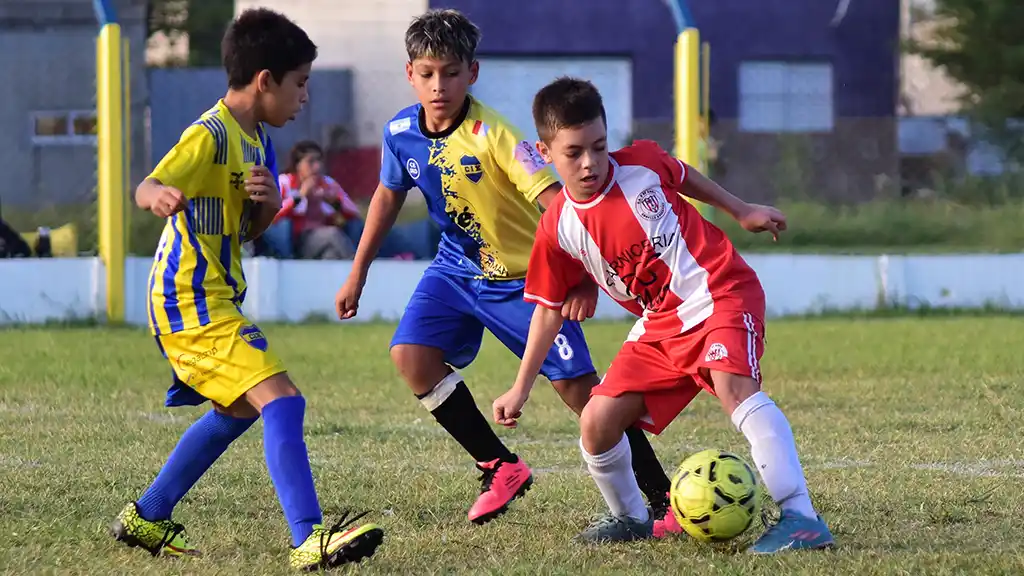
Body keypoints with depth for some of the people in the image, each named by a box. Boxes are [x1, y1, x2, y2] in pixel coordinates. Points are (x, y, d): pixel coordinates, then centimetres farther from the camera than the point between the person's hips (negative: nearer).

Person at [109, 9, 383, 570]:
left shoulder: (255, 139, 12)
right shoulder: (210, 136, -17)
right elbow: (147, 187, -30)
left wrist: (269, 203, -5)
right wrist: (158, 196, -54)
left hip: (207, 301, 11)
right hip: (193, 302, -11)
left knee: (237, 409, 27)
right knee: (282, 402, -20)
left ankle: (145, 518, 34)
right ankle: (309, 540, -29)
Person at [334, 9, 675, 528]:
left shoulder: (492, 135, -27)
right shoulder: (401, 134, -8)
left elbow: (556, 201, -32)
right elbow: (389, 194, 12)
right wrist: (357, 273, 18)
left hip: (525, 275, -6)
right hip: (458, 267, 6)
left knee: (579, 388, -9)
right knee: (411, 355, -14)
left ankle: (663, 497, 0)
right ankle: (500, 468, 1)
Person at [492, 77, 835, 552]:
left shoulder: (642, 164, -11)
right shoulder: (558, 228, -4)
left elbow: (686, 177, 14)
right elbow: (550, 310, 7)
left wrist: (742, 211, 23)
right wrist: (521, 389, 7)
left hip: (720, 294, -4)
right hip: (658, 328, 4)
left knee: (733, 385, -31)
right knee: (596, 423, -5)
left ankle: (800, 517, -40)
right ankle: (630, 517, 26)